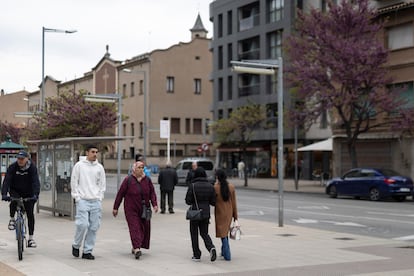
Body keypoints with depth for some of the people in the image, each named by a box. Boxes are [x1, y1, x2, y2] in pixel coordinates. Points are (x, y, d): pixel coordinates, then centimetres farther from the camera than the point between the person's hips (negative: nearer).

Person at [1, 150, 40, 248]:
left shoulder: (32, 167, -17)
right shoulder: (12, 167, -15)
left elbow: (36, 182, -25)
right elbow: (6, 181, -23)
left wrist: (35, 195, -40)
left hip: (28, 193, 0)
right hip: (15, 191, 0)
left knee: (30, 214, -4)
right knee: (14, 201, -34)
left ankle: (31, 238, 4)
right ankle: (12, 219, -6)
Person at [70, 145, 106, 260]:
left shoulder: (99, 167, 9)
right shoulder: (79, 165, 1)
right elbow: (74, 182, 2)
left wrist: (99, 197, 4)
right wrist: (77, 197, -5)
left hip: (96, 201, 3)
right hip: (82, 200, -3)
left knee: (94, 227, 1)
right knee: (82, 224, -13)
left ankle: (87, 251, 10)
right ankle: (76, 245, 10)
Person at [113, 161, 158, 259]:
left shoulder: (147, 180, 4)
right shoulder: (128, 180, -6)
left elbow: (152, 193, 6)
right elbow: (120, 194, -2)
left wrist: (155, 204, -9)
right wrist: (115, 208, -1)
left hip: (144, 209, 4)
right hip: (131, 209, -4)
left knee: (144, 229, 6)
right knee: (134, 228, -14)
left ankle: (135, 247, 22)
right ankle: (137, 249, -22)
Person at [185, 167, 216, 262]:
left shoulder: (192, 186, -12)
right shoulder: (210, 186, -2)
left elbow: (188, 201, -10)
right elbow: (213, 202, 0)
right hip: (206, 213, 3)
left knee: (194, 234, 11)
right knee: (204, 233, 15)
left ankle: (196, 255, 13)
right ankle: (211, 248, -11)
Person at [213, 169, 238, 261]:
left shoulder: (215, 187, -15)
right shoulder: (231, 187, -4)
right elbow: (234, 202, -1)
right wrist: (235, 217, 5)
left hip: (220, 213, -4)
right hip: (229, 212, 4)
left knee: (223, 233, 3)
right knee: (225, 232, 22)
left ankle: (227, 255, -2)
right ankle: (224, 252, 32)